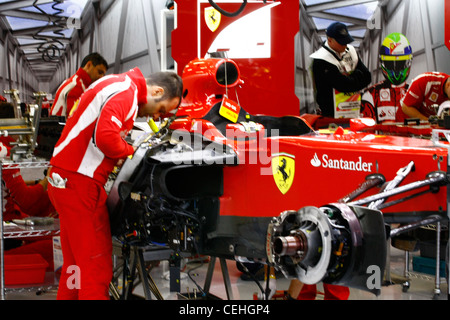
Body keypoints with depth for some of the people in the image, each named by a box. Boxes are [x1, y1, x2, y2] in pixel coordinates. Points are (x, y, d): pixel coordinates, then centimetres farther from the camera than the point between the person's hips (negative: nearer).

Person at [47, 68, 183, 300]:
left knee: (76, 263, 16)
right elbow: (105, 136, -29)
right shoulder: (126, 93, -15)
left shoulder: (117, 85, 17)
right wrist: (130, 152, -11)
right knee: (96, 265, -6)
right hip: (79, 184, -10)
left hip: (66, 179, 10)